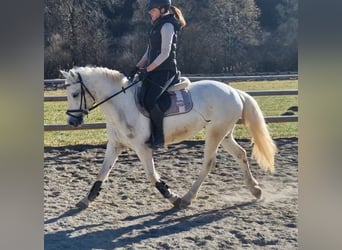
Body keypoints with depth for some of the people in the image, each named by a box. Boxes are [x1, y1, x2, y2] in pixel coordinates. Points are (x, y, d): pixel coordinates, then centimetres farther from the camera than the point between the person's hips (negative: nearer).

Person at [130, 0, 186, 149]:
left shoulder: (167, 26, -10)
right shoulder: (157, 26, 18)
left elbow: (165, 53, -17)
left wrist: (147, 69, -18)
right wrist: (138, 67, 10)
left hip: (165, 71, -9)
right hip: (154, 70, 9)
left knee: (150, 101, -24)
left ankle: (159, 138, -14)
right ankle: (148, 135, 0)